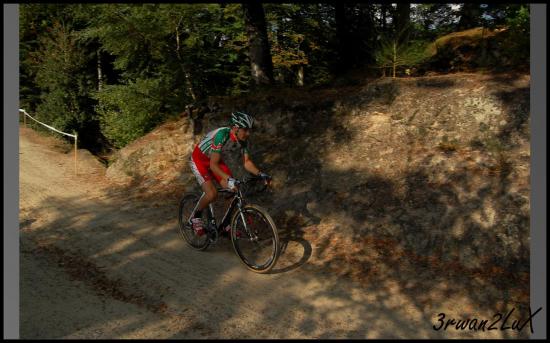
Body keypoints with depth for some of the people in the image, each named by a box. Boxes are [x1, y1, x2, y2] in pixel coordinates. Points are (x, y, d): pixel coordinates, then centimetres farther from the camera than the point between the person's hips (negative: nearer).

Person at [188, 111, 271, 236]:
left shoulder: (243, 140, -15)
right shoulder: (222, 135, -36)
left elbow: (247, 162, -8)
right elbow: (213, 165, -37)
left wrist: (260, 174, -24)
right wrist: (228, 179, -49)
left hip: (215, 160, 7)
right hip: (199, 159, -7)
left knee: (232, 190, -8)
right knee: (212, 194, -23)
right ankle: (196, 217, 5)